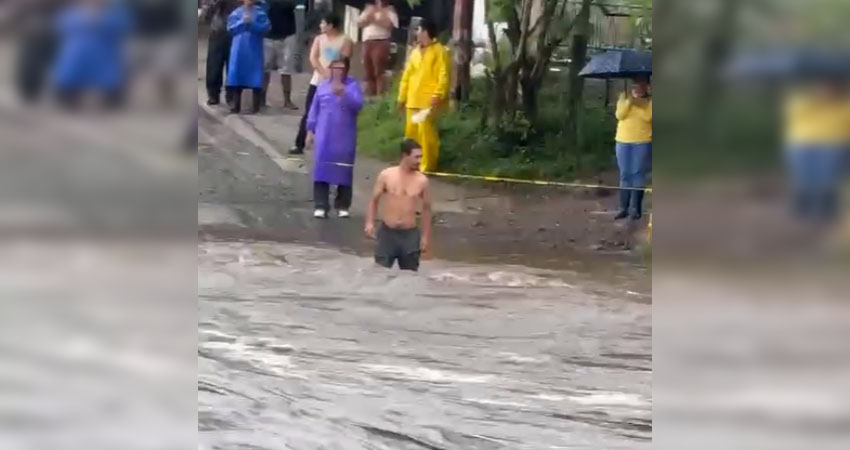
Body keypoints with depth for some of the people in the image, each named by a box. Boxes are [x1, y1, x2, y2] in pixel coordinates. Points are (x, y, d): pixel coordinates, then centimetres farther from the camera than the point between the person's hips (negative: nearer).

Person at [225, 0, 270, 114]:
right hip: (239, 50, 1)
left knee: (256, 79, -3)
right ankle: (235, 105, 10)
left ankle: (256, 107, 4)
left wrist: (252, 23, -18)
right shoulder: (236, 13, 7)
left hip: (254, 50, -1)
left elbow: (265, 28, -7)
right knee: (236, 76, 2)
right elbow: (231, 29, -1)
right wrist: (242, 22, -14)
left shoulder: (260, 12, 4)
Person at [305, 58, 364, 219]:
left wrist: (344, 94, -31)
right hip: (324, 137, 2)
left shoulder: (353, 85, -1)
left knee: (344, 170, 1)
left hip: (345, 138, -2)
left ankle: (343, 206, 12)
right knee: (322, 168, -3)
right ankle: (321, 206, 0)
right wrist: (311, 129, 9)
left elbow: (358, 104, -17)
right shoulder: (322, 86, 8)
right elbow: (315, 108, 12)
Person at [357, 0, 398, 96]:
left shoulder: (389, 11, 4)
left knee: (379, 72, -13)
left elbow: (388, 24, -13)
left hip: (380, 43, -6)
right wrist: (368, 16, -3)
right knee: (368, 73, 5)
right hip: (367, 43, 6)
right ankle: (370, 95, 8)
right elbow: (359, 23, 14)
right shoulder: (369, 10, 23)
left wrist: (375, 17, -7)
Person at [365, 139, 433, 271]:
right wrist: (370, 223, -9)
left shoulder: (422, 180, -2)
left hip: (410, 234, 1)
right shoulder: (386, 175, -4)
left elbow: (426, 208, 8)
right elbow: (374, 201, 5)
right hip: (387, 232, 0)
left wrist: (425, 236, 6)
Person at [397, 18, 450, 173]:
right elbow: (407, 75, 20)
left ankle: (427, 166, -5)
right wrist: (402, 97, 17)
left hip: (429, 101, -8)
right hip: (413, 101, 8)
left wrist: (437, 96, -21)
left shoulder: (439, 51, -5)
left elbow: (444, 76, -12)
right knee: (411, 132, 10)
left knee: (426, 132, -11)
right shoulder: (415, 52, 18)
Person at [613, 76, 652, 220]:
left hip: (642, 142, -3)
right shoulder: (624, 96, 8)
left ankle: (636, 208, 0)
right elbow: (620, 115, -5)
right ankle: (623, 208, 10)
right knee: (625, 175, 6)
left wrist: (642, 100, -17)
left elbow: (648, 116, -14)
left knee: (638, 174, -4)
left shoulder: (650, 100, 1)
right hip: (623, 141, 3)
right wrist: (629, 100, -14)